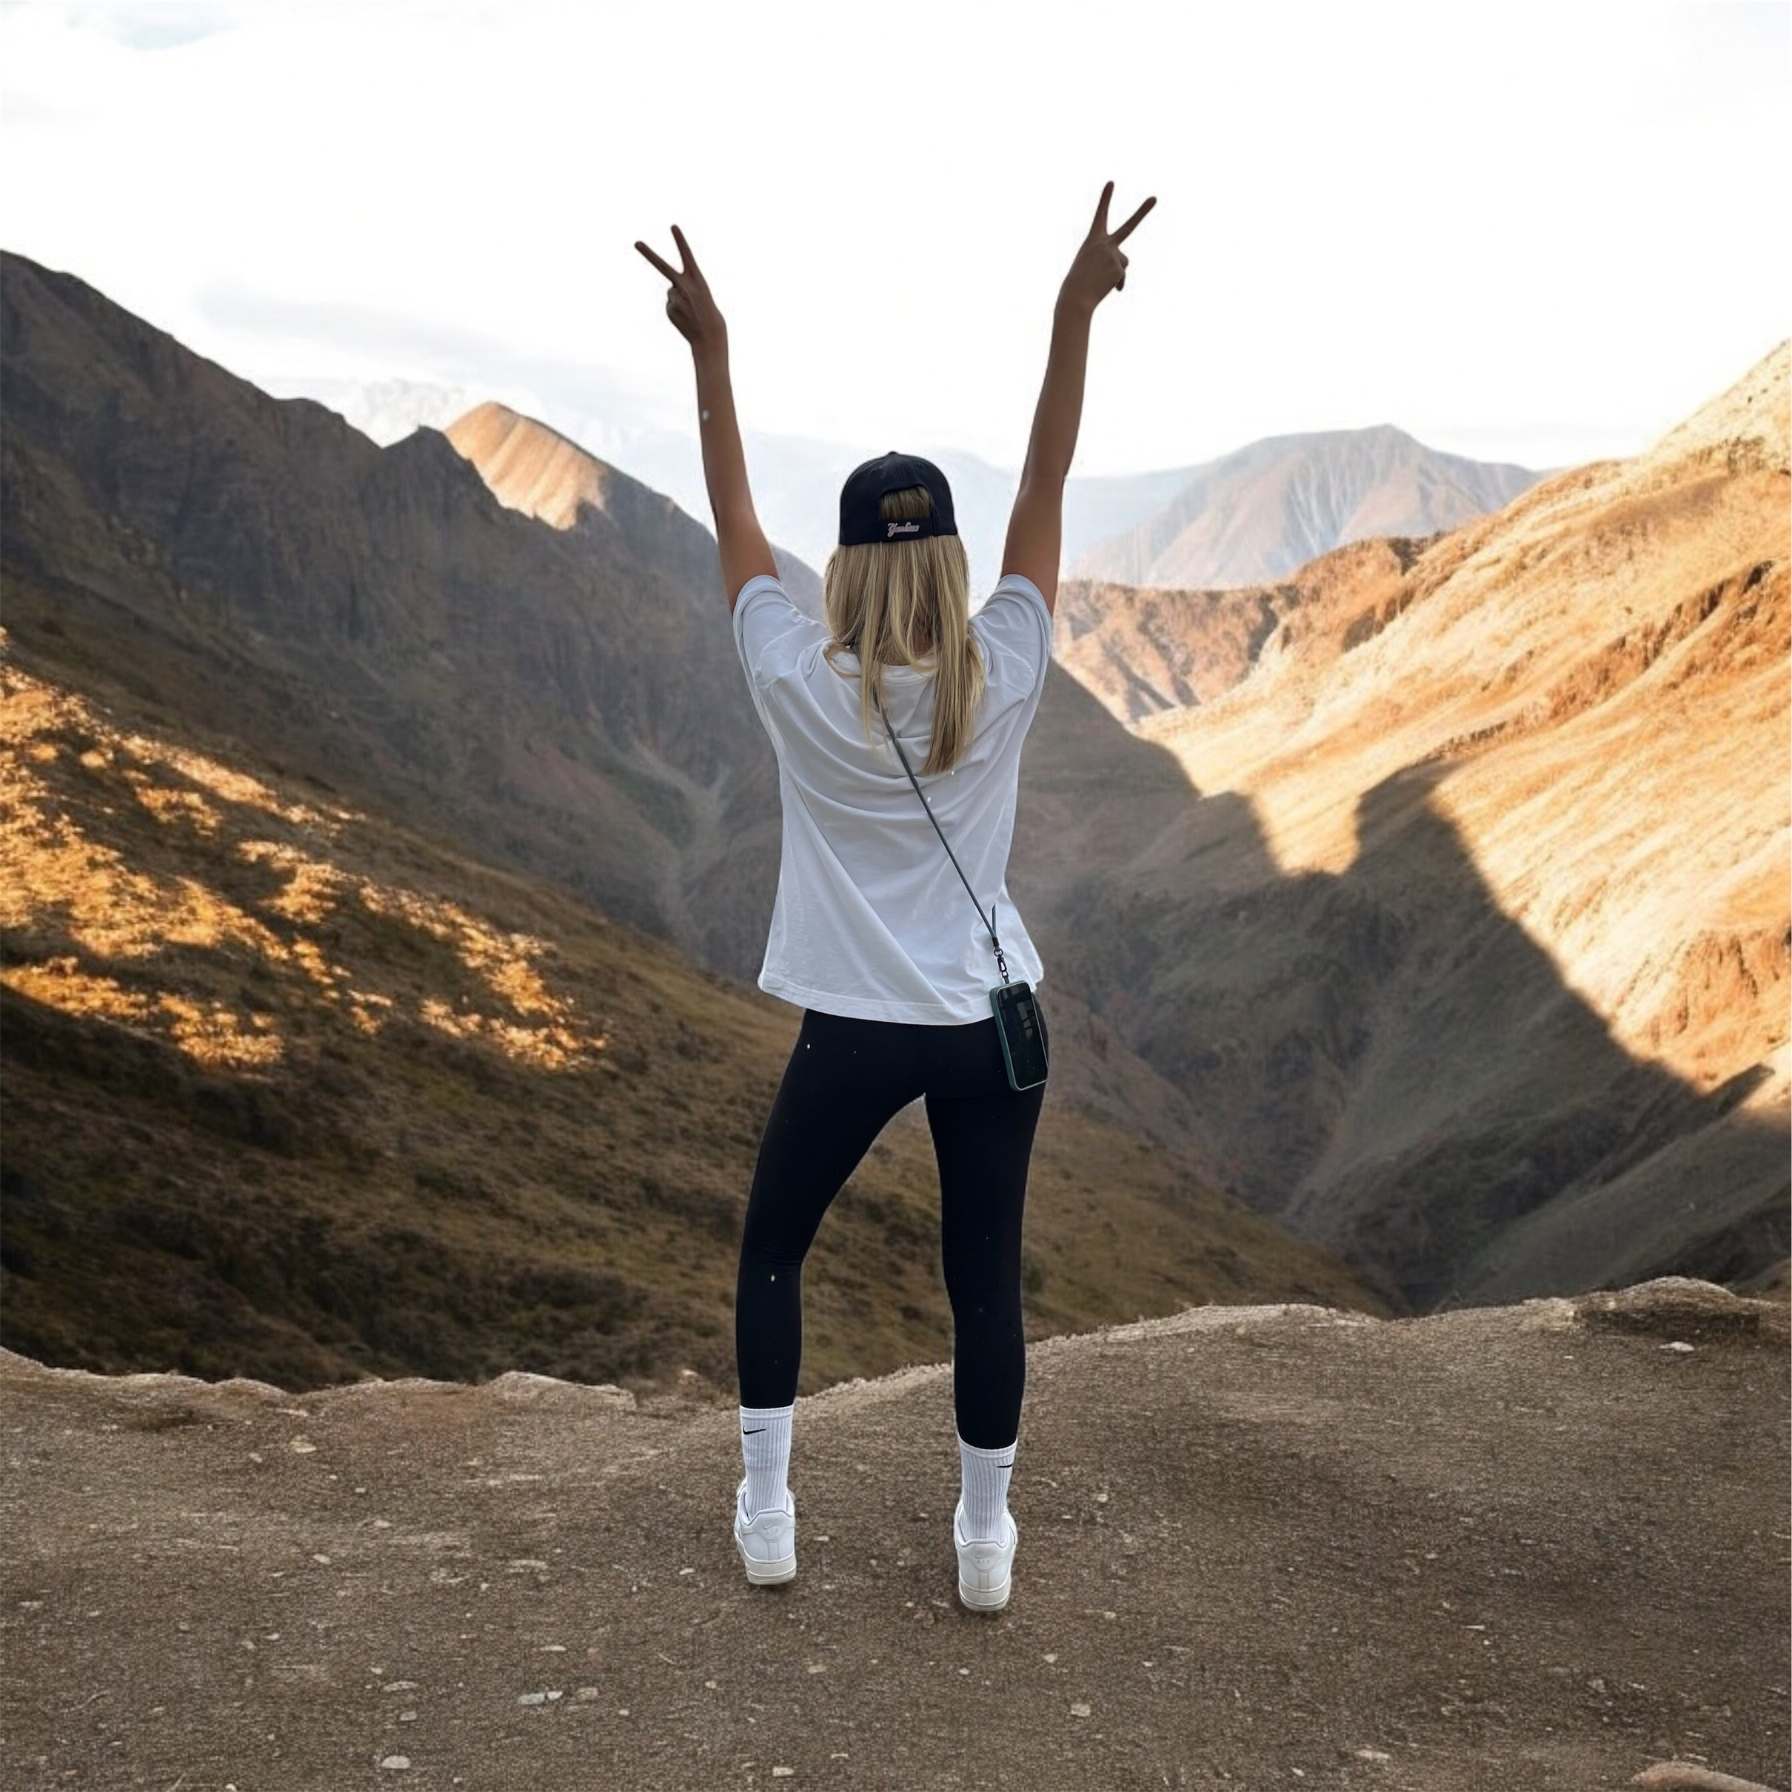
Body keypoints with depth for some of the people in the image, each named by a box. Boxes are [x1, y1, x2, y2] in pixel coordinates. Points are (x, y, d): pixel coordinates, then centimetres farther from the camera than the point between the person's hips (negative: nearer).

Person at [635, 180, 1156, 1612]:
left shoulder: (798, 682, -11)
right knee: (985, 1279, 12)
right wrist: (1075, 316, -2)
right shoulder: (1004, 676, -9)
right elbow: (1048, 489, -2)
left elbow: (734, 516, -1)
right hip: (993, 1022, 1)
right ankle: (985, 1538, 22)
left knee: (771, 1252, 20)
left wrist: (710, 350, 2)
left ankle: (767, 1510, 24)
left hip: (856, 1030, -1)